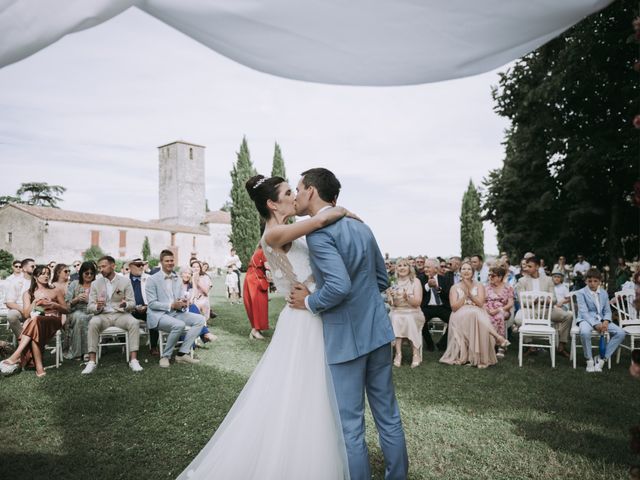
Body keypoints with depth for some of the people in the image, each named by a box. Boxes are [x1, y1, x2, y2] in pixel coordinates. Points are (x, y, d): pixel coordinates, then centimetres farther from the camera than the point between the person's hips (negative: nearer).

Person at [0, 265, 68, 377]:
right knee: (34, 333, -40)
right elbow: (26, 314, 8)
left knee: (35, 320, -39)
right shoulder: (28, 294, 18)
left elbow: (66, 310, 16)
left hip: (53, 321, -1)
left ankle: (15, 357, -44)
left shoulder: (56, 291, 17)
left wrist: (54, 305, -4)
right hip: (34, 322, 1)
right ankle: (39, 368, -45)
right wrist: (34, 303, -10)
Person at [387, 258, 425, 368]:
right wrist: (390, 296, -14)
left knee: (409, 320, -34)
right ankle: (398, 353, -30)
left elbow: (417, 303, -8)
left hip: (412, 313, -2)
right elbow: (391, 304, 8)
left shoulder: (415, 281, 0)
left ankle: (416, 354, -25)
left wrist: (407, 298, -27)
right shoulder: (394, 282, 8)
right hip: (396, 313, 2)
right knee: (395, 320, -30)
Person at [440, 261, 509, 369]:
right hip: (460, 317, -1)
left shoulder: (479, 285, 15)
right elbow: (454, 307, -1)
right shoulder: (455, 287, 14)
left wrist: (469, 292, -5)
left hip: (477, 315, 1)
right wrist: (465, 294, -6)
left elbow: (480, 303, -2)